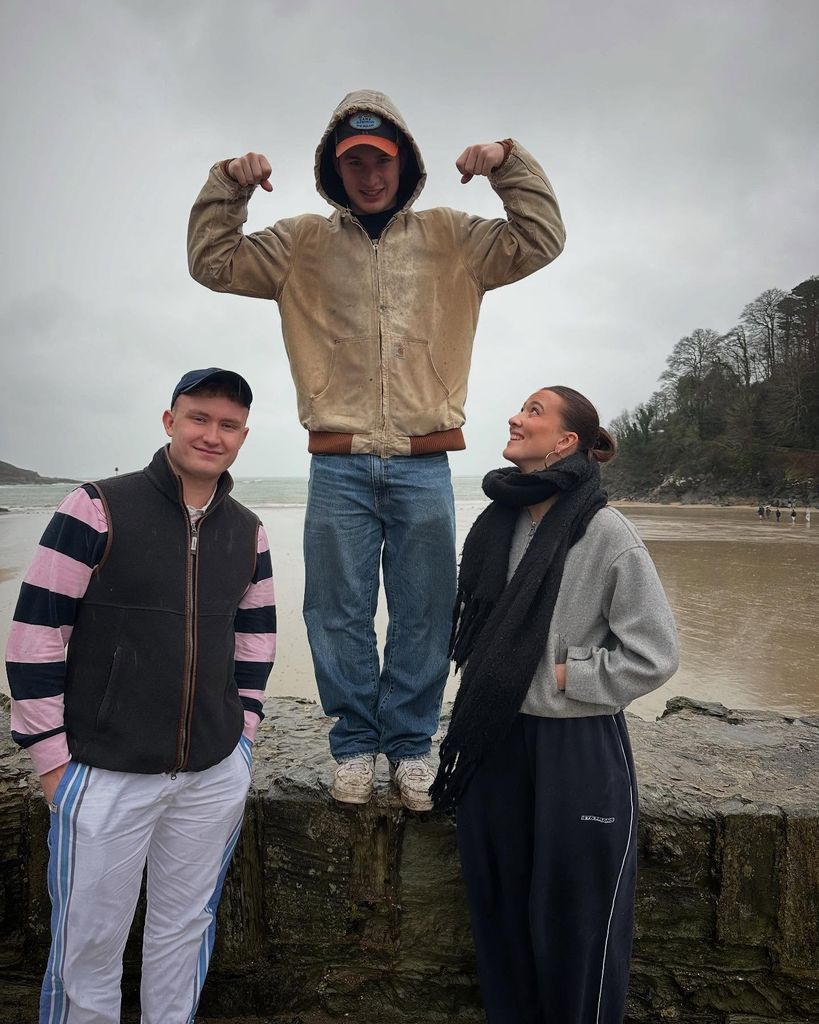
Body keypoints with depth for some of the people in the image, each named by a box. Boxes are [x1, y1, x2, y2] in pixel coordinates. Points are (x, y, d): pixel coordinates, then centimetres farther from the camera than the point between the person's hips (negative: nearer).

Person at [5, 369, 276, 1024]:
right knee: (89, 943, 13)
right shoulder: (99, 509, -12)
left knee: (185, 929, 20)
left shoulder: (247, 532, 3)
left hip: (216, 776, 4)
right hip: (105, 775, -4)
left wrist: (242, 736, 9)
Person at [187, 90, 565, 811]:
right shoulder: (303, 243, 13)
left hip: (424, 465, 0)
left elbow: (541, 241, 8)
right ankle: (355, 743, 21)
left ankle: (410, 745, 22)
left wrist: (510, 164, -4)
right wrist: (229, 186, -1)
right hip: (338, 466, 0)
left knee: (424, 615, 6)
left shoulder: (452, 239, 13)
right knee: (339, 615, 5)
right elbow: (213, 262, 11)